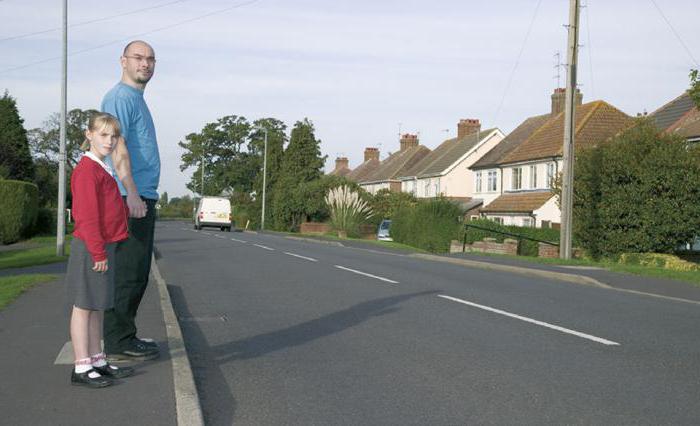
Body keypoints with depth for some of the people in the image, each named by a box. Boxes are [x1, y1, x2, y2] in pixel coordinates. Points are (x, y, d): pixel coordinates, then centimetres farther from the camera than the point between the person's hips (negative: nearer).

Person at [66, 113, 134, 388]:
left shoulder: (103, 170, 17)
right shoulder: (87, 170, -14)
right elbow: (87, 216, -19)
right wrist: (98, 252, -19)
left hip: (104, 247, 10)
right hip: (91, 249, -10)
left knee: (97, 307, 12)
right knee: (84, 306, -3)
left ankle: (97, 362, 20)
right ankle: (81, 368, 2)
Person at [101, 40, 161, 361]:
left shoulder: (137, 99, 23)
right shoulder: (120, 97, -8)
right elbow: (117, 147, -20)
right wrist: (132, 193, -27)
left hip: (142, 198, 10)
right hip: (129, 199, -10)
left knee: (137, 273, 13)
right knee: (126, 273, -7)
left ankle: (125, 337, 20)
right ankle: (118, 343, -1)